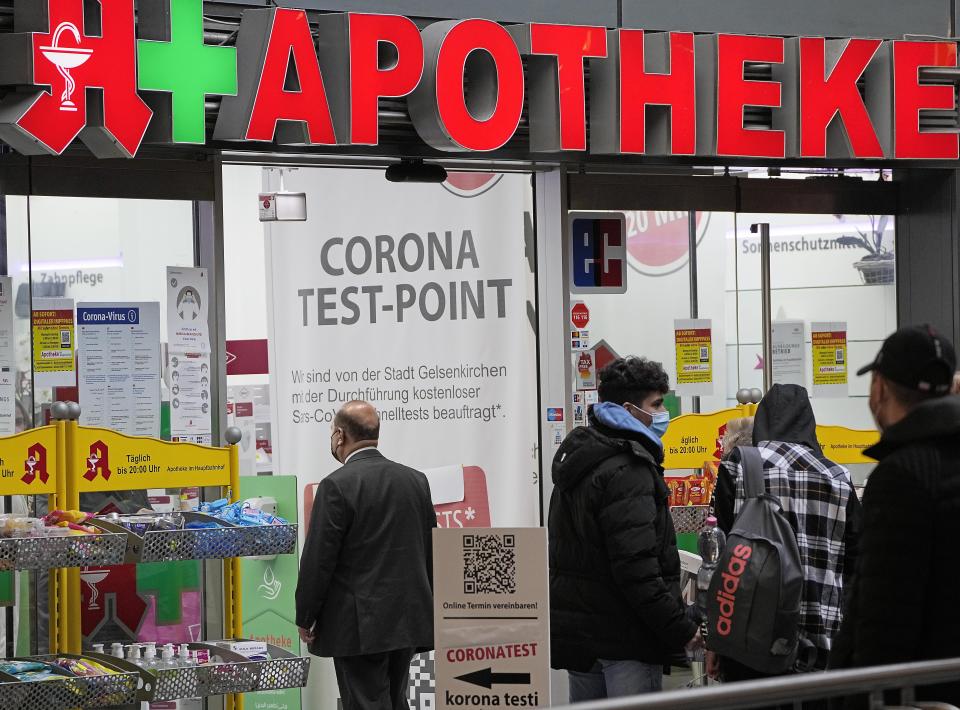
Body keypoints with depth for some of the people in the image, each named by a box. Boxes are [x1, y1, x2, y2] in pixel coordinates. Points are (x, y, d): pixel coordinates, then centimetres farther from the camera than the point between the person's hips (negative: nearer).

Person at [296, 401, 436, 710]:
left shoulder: (337, 486, -13)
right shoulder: (416, 481, 7)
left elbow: (318, 561, -13)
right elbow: (431, 553, 12)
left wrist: (305, 619, -2)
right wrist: (425, 611, 21)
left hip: (360, 626, -7)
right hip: (408, 621, 7)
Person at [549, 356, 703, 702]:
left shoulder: (575, 458, 15)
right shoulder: (627, 472, -17)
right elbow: (637, 569, -24)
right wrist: (681, 631, -19)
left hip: (575, 631, 10)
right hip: (624, 635, -10)